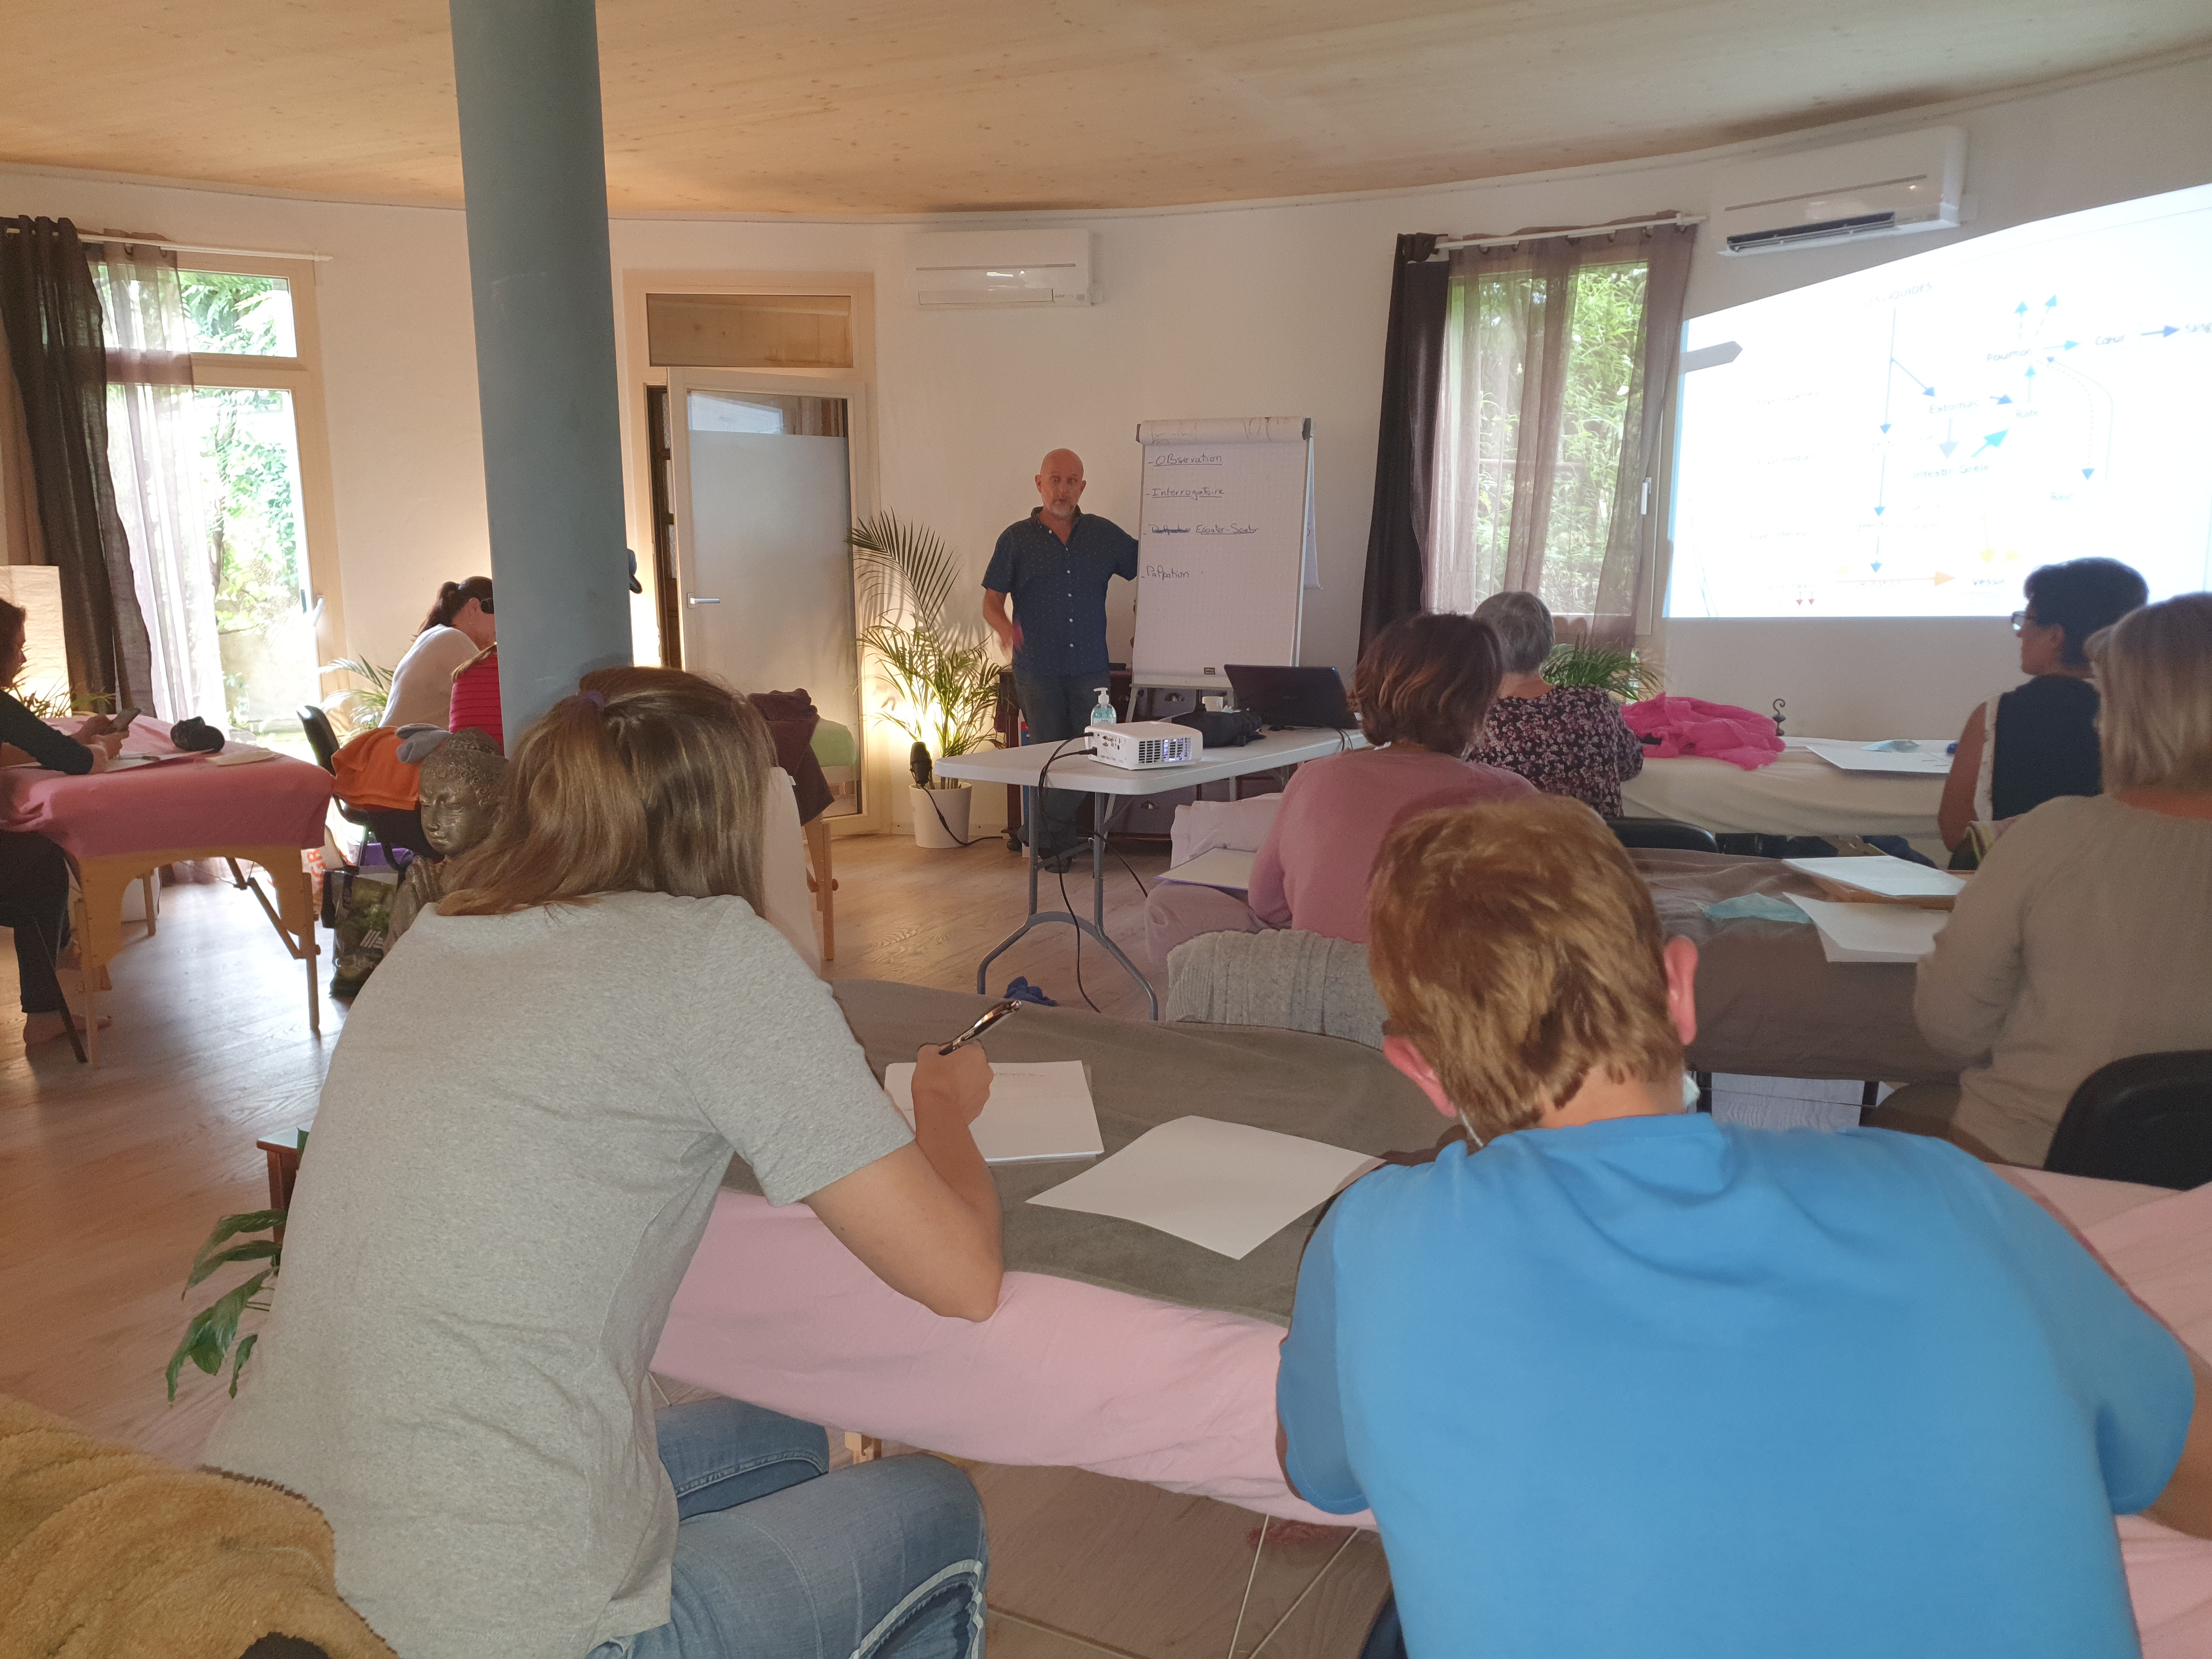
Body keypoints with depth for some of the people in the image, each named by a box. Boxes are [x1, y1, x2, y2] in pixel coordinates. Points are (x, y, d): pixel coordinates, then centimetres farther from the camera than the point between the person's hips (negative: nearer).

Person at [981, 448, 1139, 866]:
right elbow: (991, 602, 2)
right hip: (1038, 671, -2)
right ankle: (1054, 842, 16)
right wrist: (1004, 626, -19)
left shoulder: (1104, 534, 8)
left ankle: (1051, 839, 15)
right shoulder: (1016, 539, 4)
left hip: (1090, 670, 2)